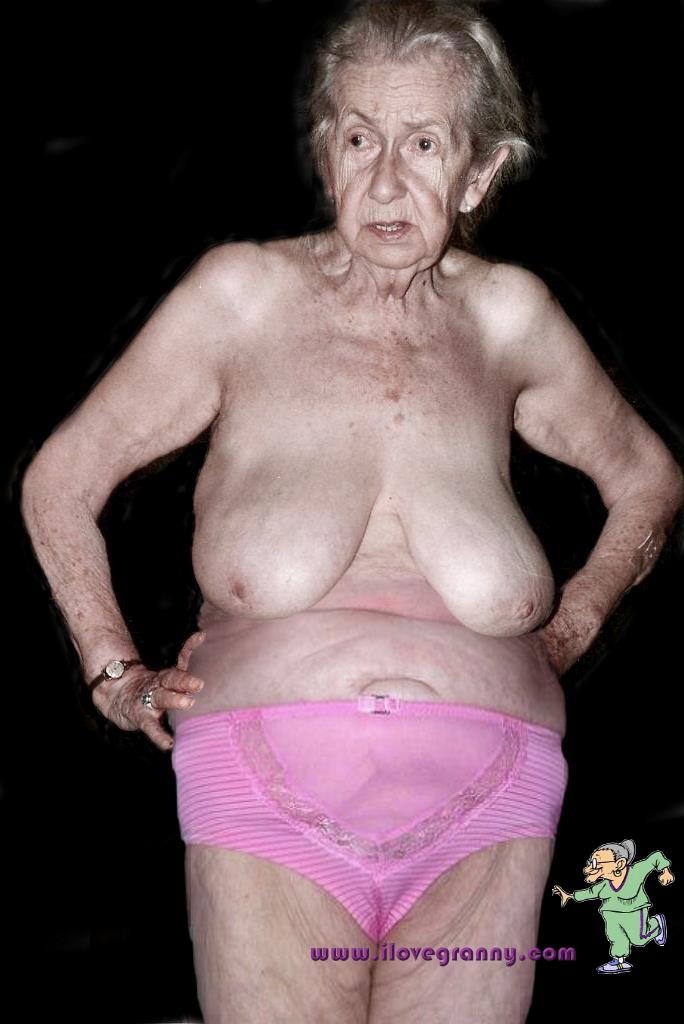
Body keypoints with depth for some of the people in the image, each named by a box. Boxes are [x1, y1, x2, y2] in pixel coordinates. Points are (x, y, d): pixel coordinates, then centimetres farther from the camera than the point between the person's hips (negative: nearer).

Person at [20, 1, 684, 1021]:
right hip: (267, 812, -1)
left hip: (481, 821, 2)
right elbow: (60, 479, 13)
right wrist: (117, 674, 8)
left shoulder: (509, 315, 9)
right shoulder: (246, 294, 4)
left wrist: (573, 628, 17)